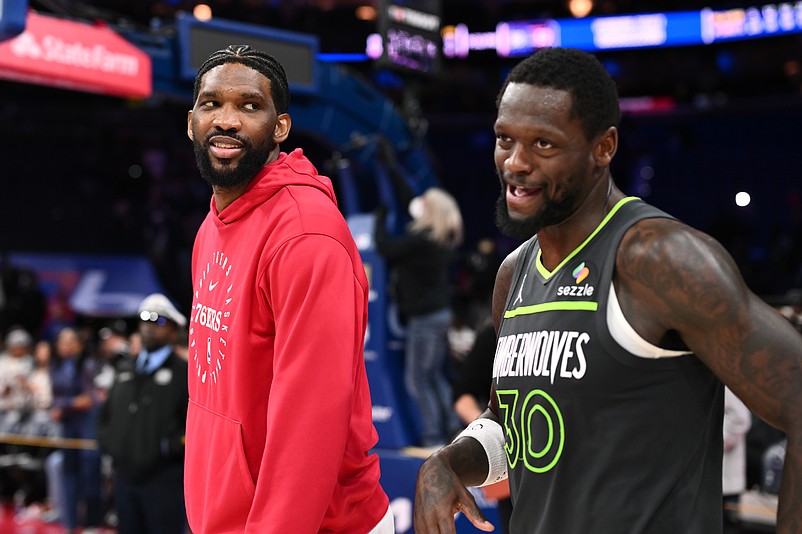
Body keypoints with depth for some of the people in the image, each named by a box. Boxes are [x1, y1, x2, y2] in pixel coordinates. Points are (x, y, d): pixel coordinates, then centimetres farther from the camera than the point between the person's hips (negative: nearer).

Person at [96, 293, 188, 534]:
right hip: (125, 476, 6)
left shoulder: (184, 371, -4)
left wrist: (172, 445, -17)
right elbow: (107, 412, 26)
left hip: (164, 480, -6)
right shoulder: (125, 368, 16)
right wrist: (107, 440, 9)